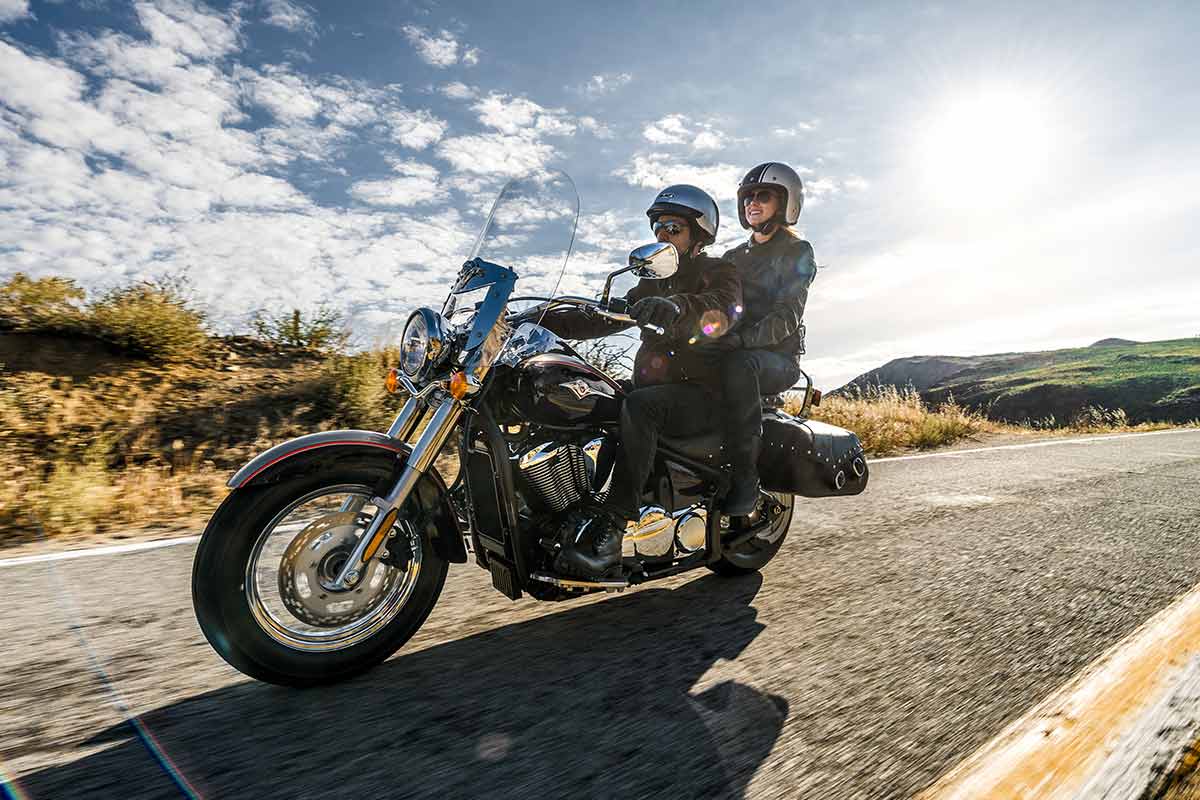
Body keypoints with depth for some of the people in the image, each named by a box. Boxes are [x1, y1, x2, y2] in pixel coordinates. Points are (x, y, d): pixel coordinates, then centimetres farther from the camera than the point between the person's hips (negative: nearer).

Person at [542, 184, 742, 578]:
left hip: (702, 393, -7)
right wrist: (547, 320, 6)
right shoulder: (654, 281, 25)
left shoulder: (717, 271, 3)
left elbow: (721, 311, -21)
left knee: (638, 407, -37)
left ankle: (611, 530, -39)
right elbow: (605, 316, 19)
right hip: (652, 387, 7)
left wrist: (677, 307, -43)